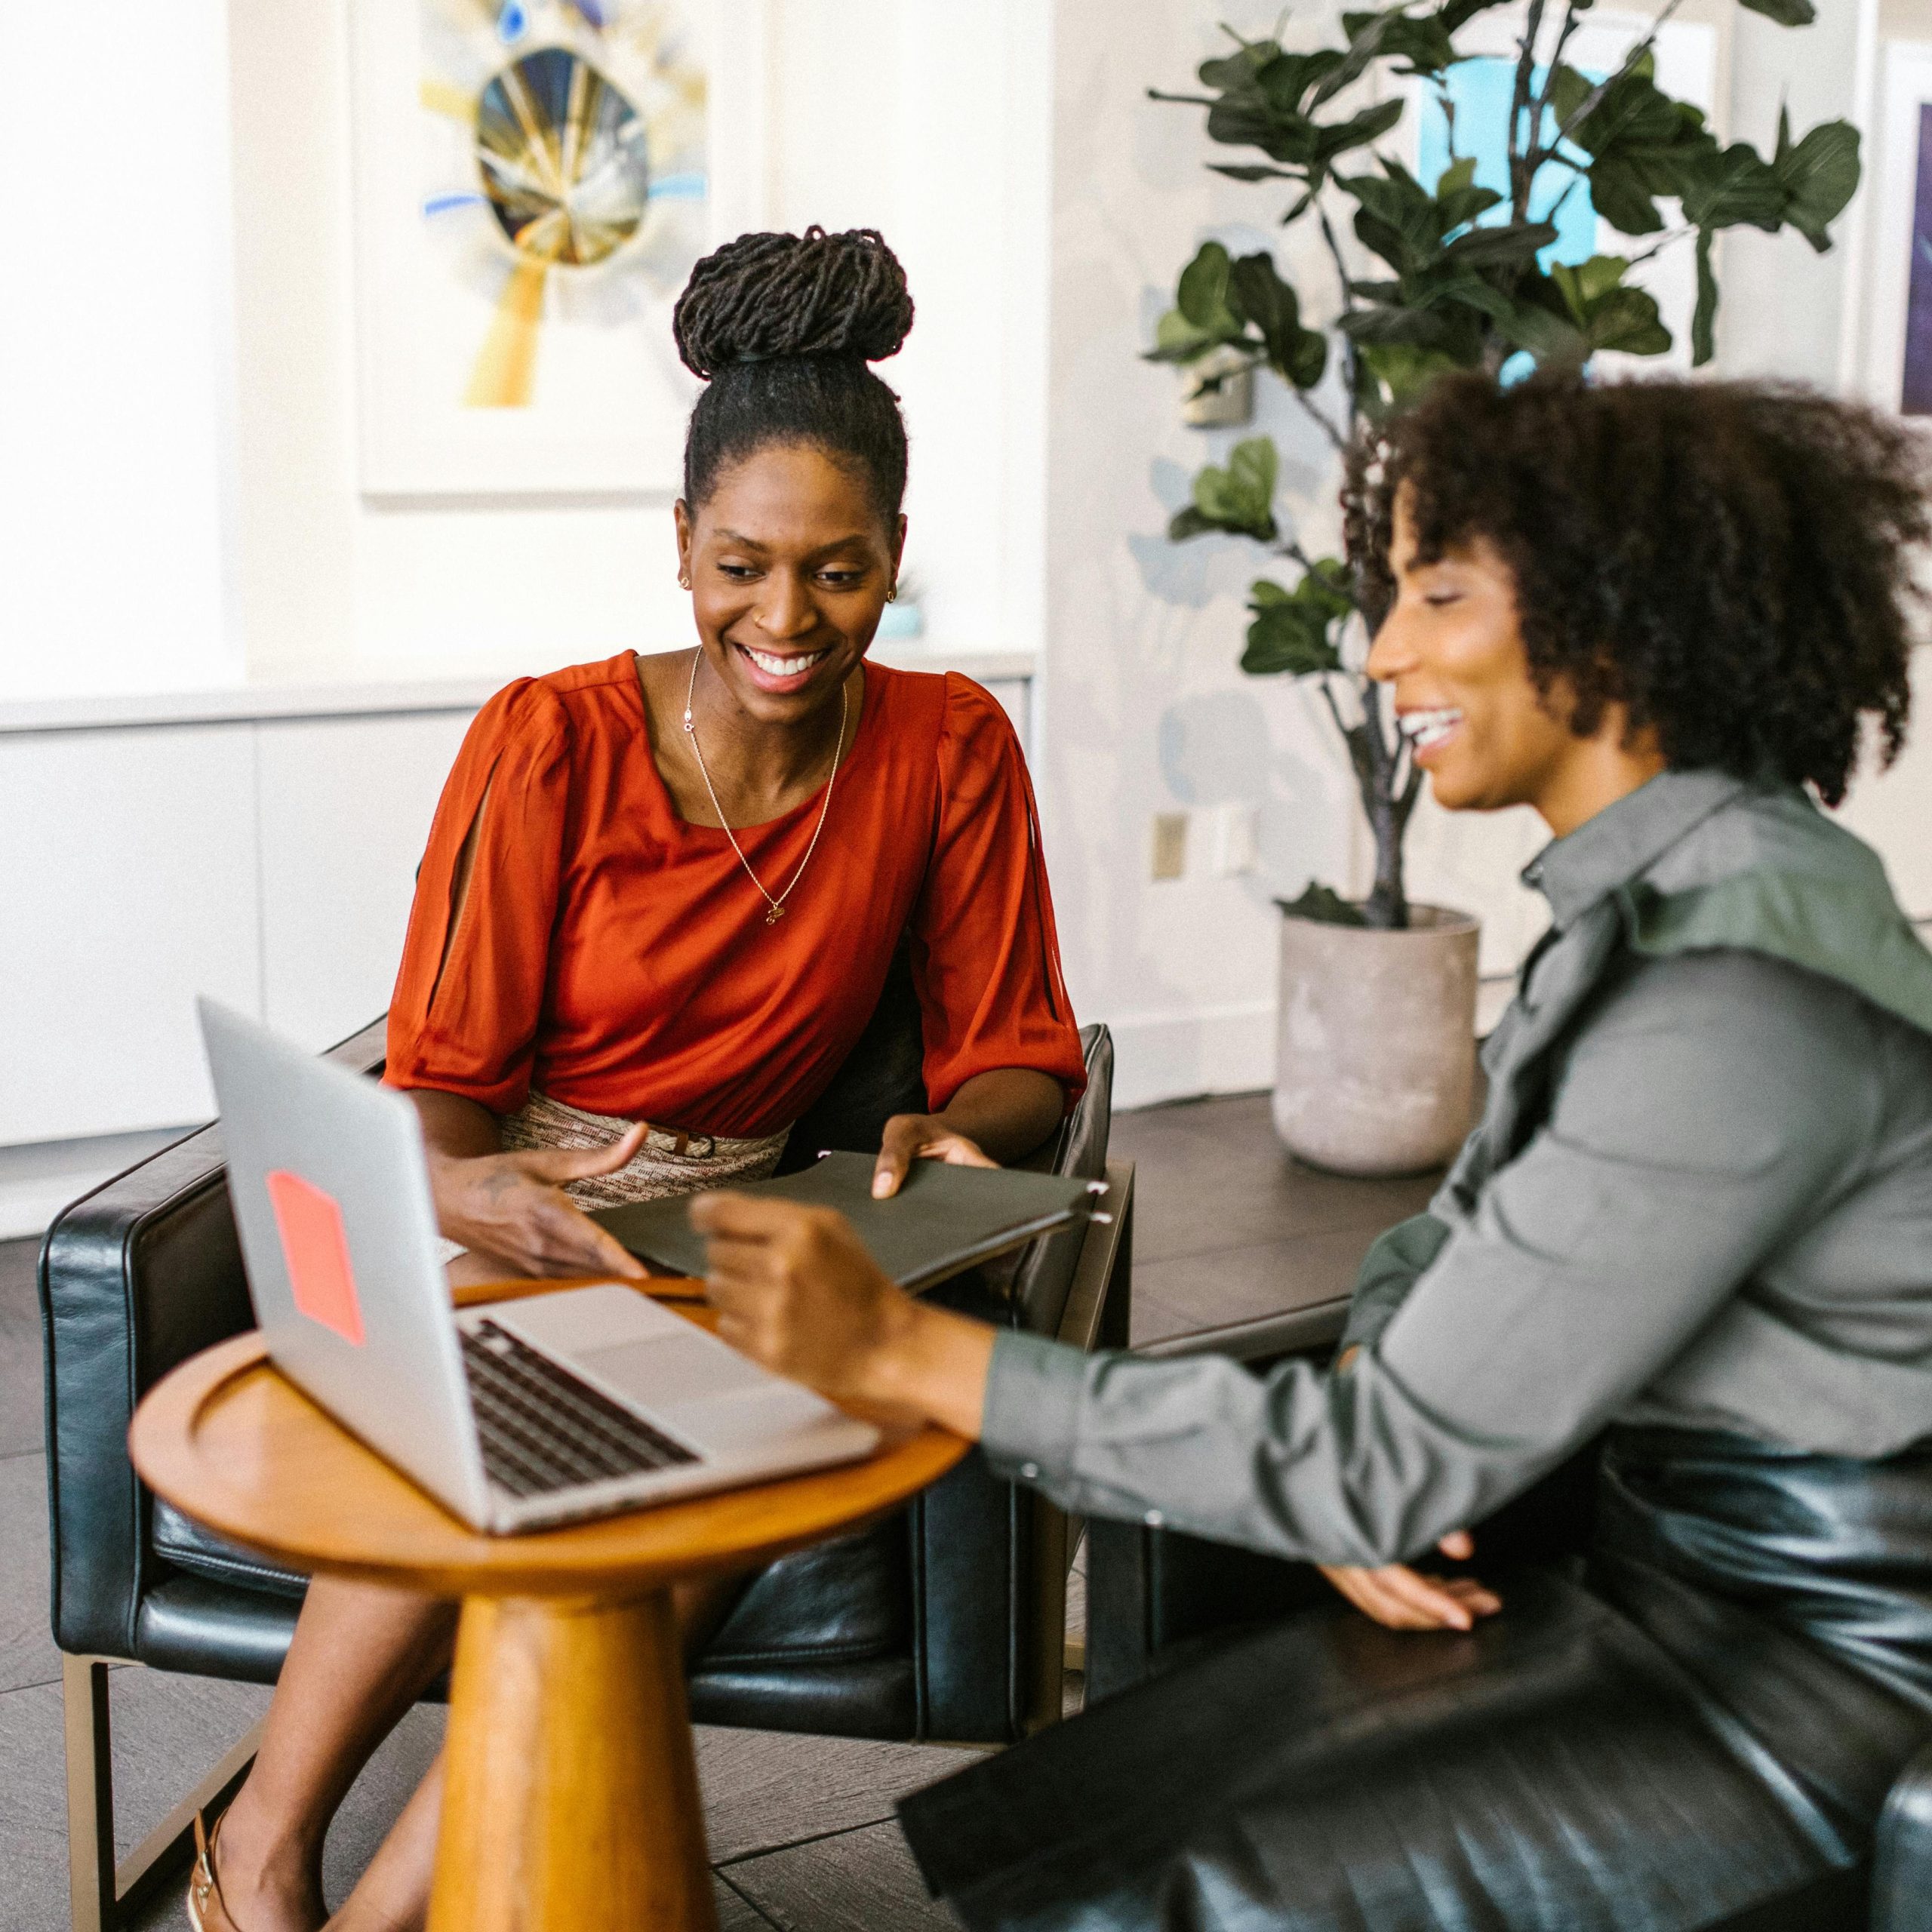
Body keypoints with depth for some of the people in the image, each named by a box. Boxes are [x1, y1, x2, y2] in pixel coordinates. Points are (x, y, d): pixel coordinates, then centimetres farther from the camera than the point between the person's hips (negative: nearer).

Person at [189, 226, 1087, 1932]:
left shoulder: (950, 751, 0)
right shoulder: (549, 743, -7)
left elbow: (1020, 1059, 4)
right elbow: (439, 1085, -7)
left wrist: (945, 1129, -20)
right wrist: (466, 1190, -32)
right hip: (489, 1231, -1)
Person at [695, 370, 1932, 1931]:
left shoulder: (1746, 995, -25)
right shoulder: (1644, 906, 6)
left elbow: (1397, 1461, -25)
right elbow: (1448, 1256, 13)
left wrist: (902, 1351, -23)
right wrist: (1369, 1479, -9)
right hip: (1673, 1584, 8)